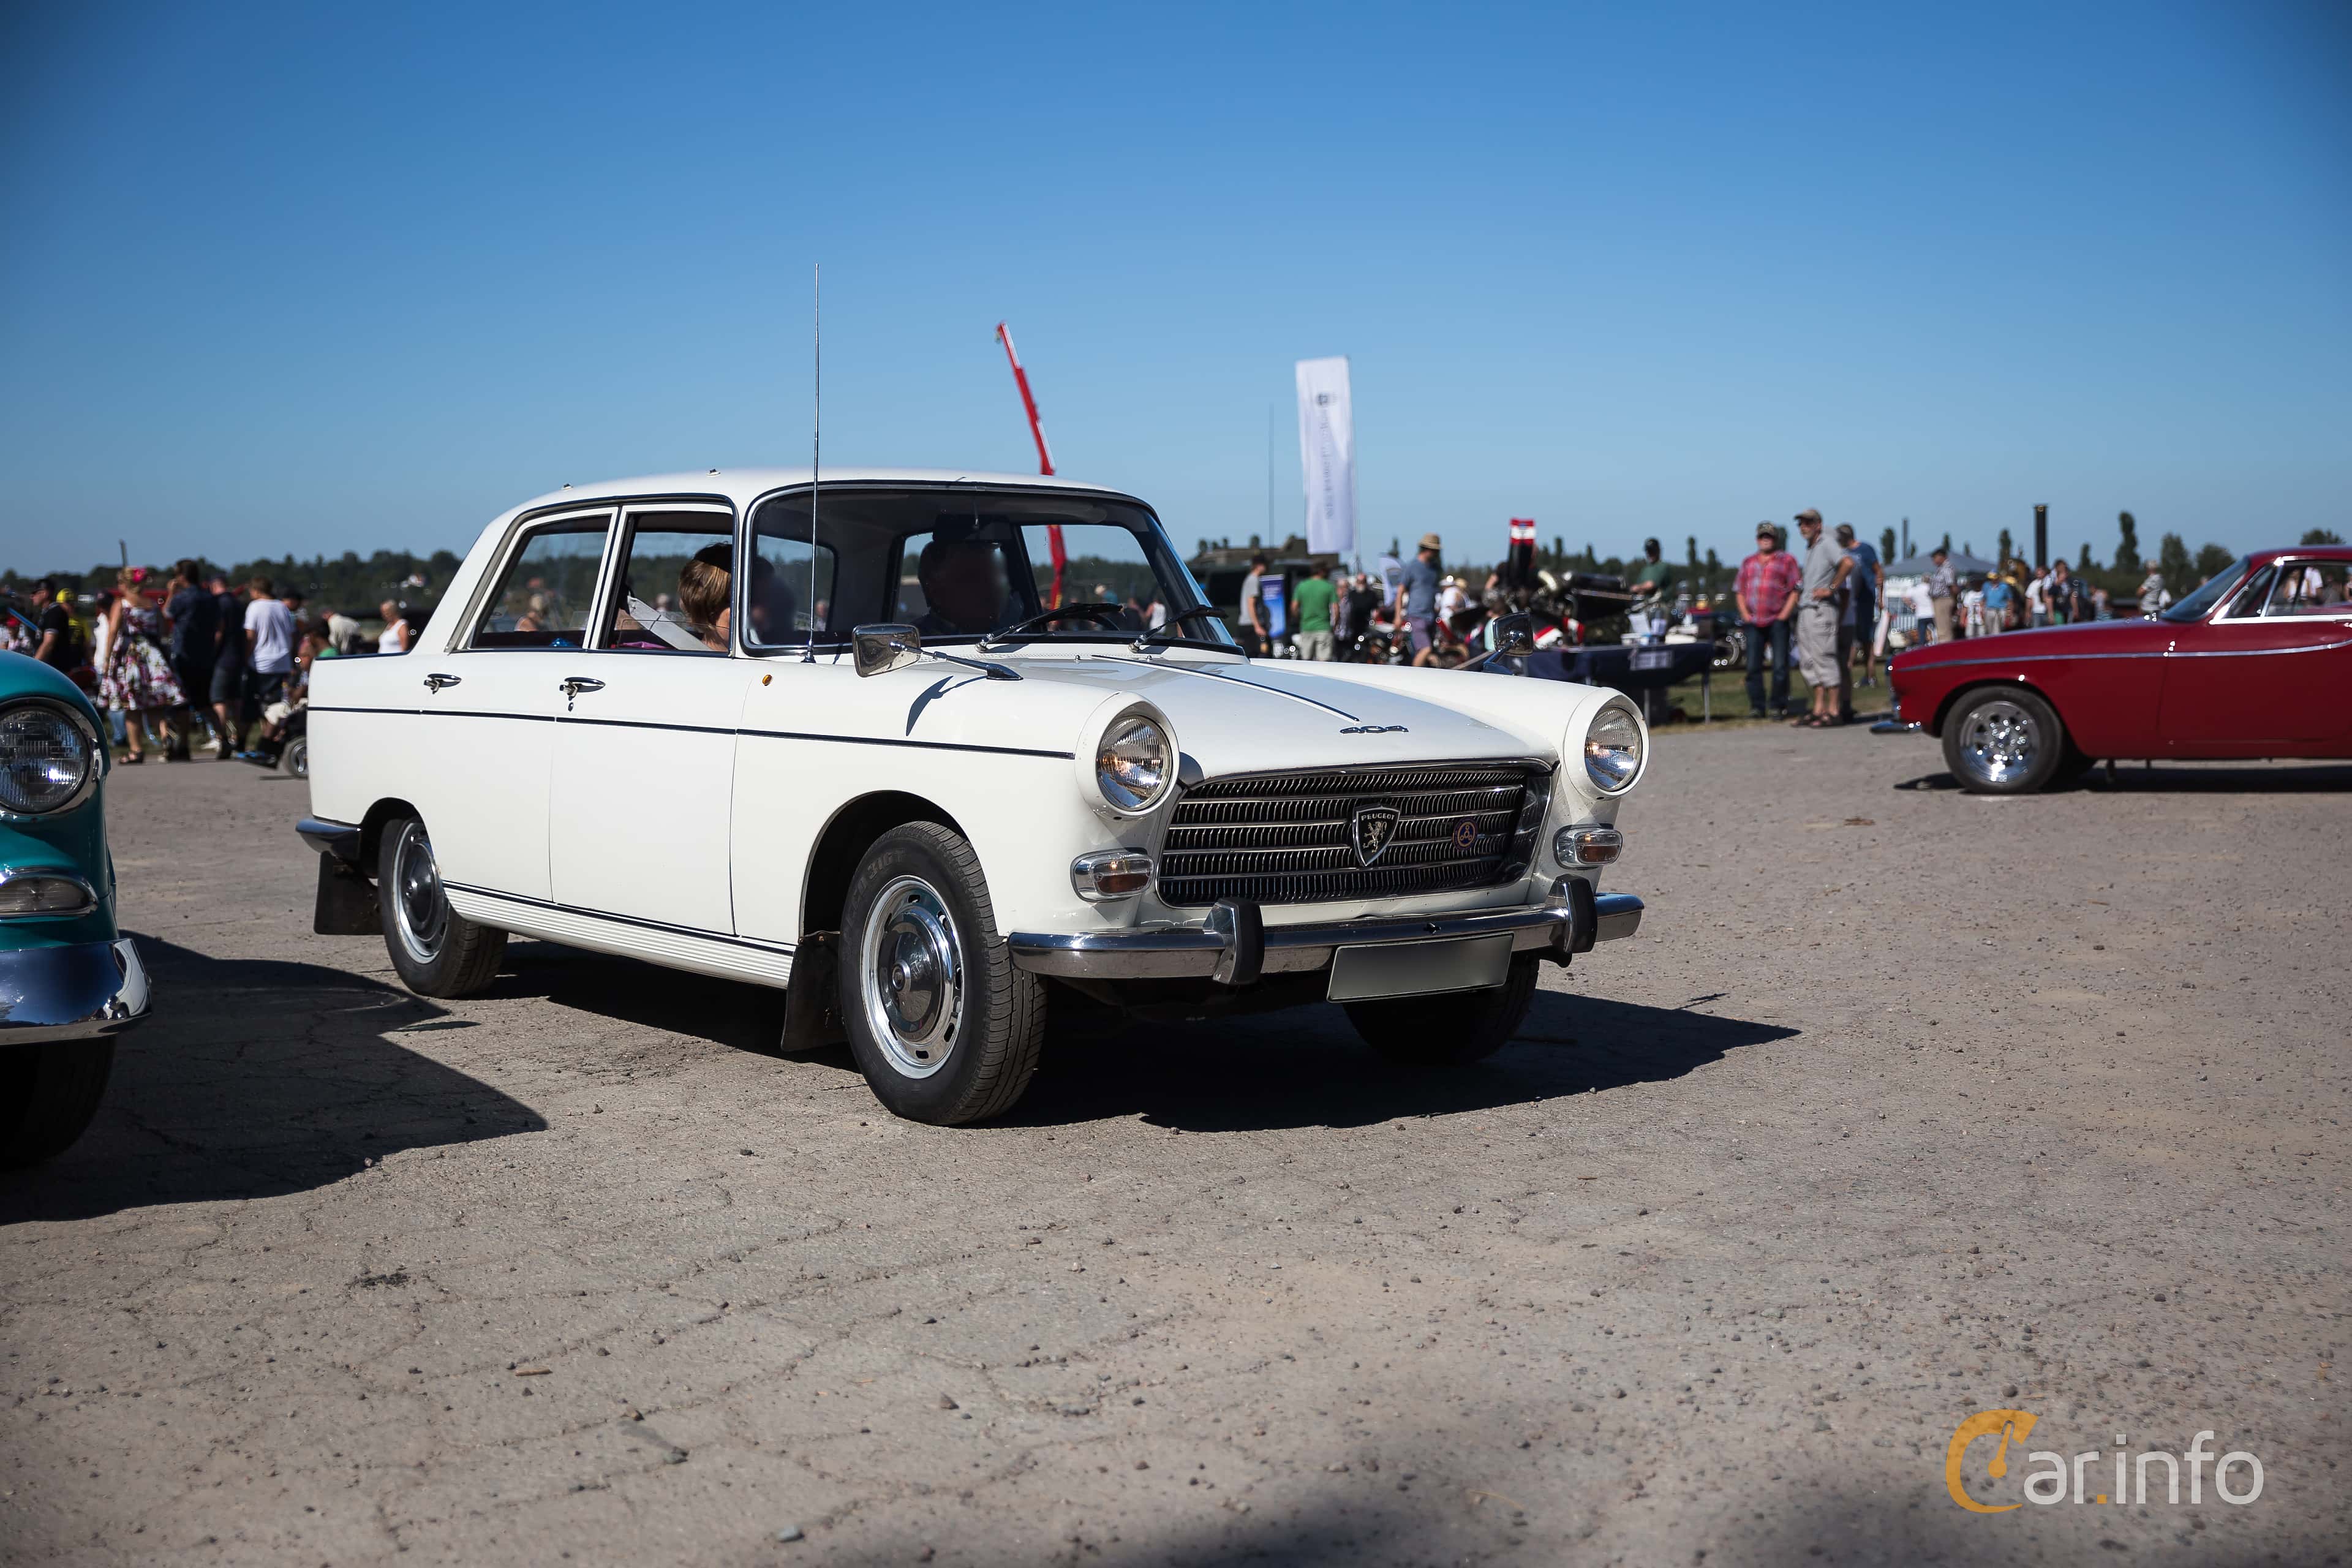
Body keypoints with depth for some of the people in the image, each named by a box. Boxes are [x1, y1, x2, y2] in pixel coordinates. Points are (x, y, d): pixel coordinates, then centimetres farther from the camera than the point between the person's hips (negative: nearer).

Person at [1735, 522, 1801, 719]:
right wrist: (1745, 614, 3)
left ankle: (1779, 706, 1)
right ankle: (1756, 706, 7)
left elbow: (1795, 590, -1)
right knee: (1753, 666, 2)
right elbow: (1739, 591, 17)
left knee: (1780, 666, -4)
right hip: (1754, 622, 4)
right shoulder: (1748, 562, 17)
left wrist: (1784, 614, -10)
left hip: (1777, 620, -4)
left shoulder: (1786, 560, 5)